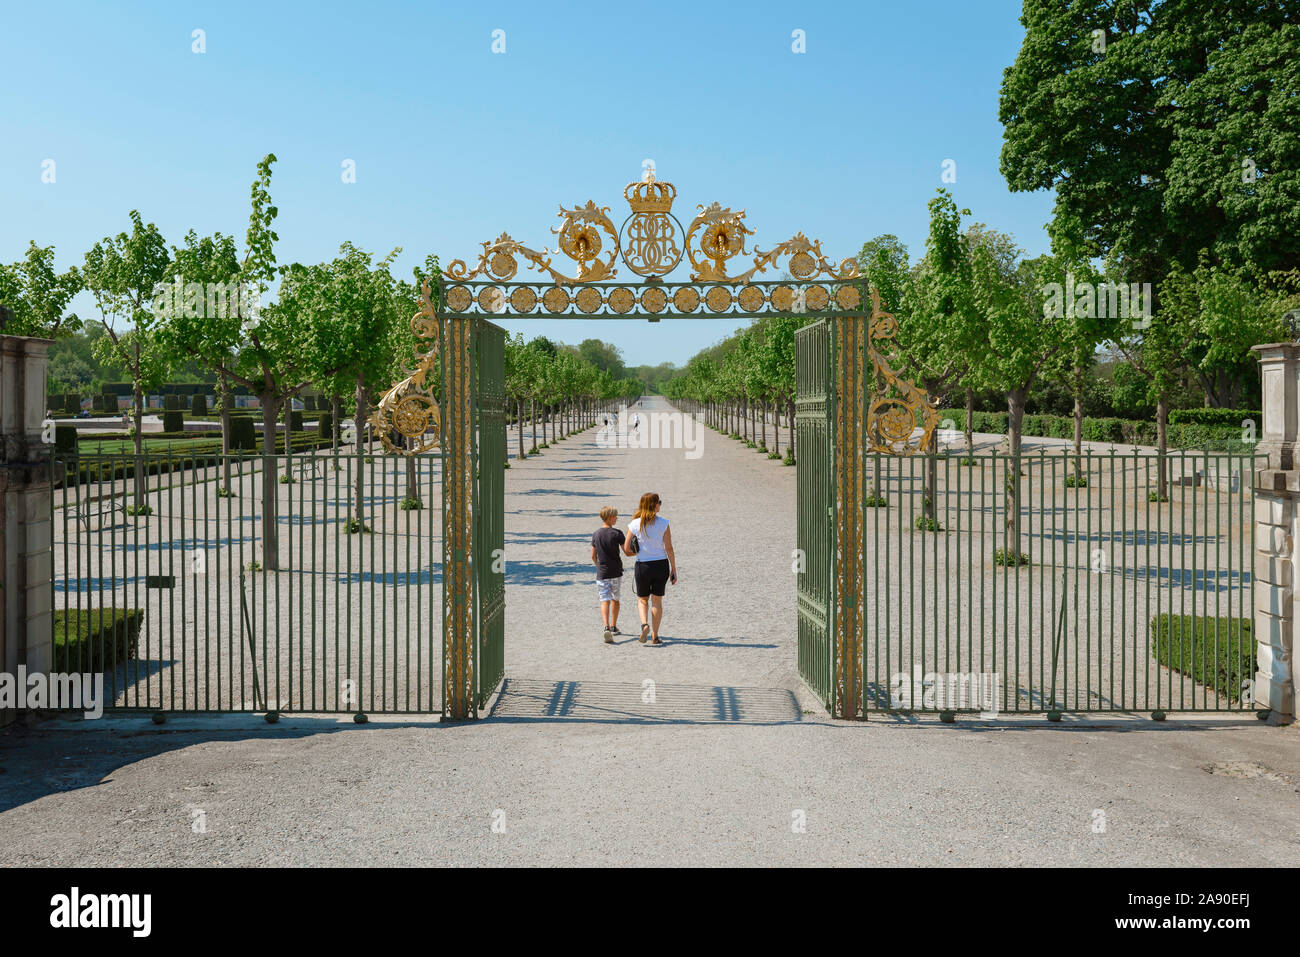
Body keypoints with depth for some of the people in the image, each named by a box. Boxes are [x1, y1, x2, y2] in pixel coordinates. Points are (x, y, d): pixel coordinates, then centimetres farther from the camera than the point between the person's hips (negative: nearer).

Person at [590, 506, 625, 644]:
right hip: (616, 572, -1)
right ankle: (613, 626, 28)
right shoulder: (617, 534, -10)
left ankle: (606, 628, -23)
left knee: (605, 601, -3)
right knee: (615, 599, 17)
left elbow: (593, 556, 7)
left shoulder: (595, 534, 2)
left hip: (602, 574, 1)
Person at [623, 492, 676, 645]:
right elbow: (669, 548, -8)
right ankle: (654, 636, 13)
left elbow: (626, 549, -3)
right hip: (661, 565, 0)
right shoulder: (663, 523, -8)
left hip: (642, 566, 0)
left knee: (642, 600, 18)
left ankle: (645, 624, -8)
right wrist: (674, 569, -1)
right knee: (657, 601, 11)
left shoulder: (634, 525, -6)